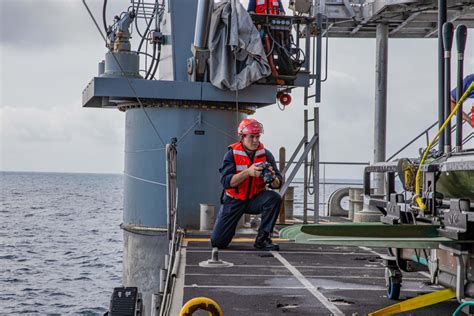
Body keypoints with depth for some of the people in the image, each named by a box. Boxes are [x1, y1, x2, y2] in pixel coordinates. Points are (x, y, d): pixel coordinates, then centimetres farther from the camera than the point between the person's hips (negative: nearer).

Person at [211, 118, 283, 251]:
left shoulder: (265, 154, -9)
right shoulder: (232, 154, -13)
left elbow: (278, 184, -14)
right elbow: (226, 182, -25)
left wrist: (273, 178, -38)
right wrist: (248, 172, -37)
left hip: (255, 199, 2)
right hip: (234, 200, -1)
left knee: (274, 198, -30)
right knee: (218, 241, -6)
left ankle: (262, 239, -16)